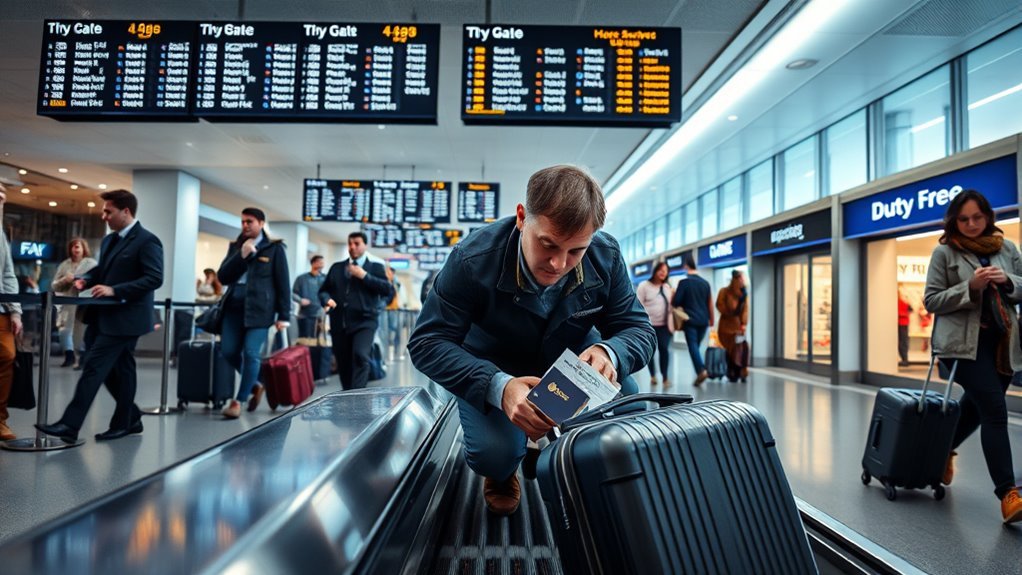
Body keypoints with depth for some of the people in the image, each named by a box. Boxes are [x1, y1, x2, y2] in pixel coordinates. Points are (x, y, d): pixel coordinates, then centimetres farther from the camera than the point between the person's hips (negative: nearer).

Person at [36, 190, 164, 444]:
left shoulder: (147, 240, -13)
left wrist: (115, 290, -23)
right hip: (103, 316, 9)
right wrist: (85, 279, 4)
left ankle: (69, 425, -6)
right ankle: (129, 419, 25)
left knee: (94, 366, -10)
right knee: (113, 369, 13)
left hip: (124, 318, -9)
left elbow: (155, 278, -20)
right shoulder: (109, 240, 16)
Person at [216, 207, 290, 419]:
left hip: (259, 307, -5)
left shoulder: (274, 248, 1)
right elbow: (222, 277, 5)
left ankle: (238, 401, 3)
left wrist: (283, 315, -7)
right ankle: (255, 385, 25)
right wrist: (242, 255, -8)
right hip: (234, 305, 5)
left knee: (251, 354, -8)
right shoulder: (235, 246, 14)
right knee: (229, 352, 3)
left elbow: (283, 283, -2)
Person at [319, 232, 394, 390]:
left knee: (360, 356, -24)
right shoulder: (336, 267, 18)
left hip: (364, 321, -4)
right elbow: (323, 290, 22)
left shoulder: (375, 267, 7)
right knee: (343, 362, 7)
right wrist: (327, 299, -1)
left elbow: (388, 290, -6)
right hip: (339, 323, 4)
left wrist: (364, 275, -10)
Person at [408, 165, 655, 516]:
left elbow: (639, 328, -13)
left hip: (572, 355, 3)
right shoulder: (474, 259, -31)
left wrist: (610, 353, -41)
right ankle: (501, 472, 16)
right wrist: (498, 387, -47)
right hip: (494, 366, -2)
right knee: (494, 455, -26)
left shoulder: (606, 256, -21)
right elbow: (427, 343, -28)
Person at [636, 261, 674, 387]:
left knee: (664, 349, -7)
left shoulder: (667, 287, 13)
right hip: (649, 324, -3)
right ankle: (652, 375, 23)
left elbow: (670, 306, 16)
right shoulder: (644, 285, -3)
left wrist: (671, 323, 8)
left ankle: (665, 377, 1)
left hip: (664, 324, 3)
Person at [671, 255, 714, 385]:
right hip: (703, 320, 5)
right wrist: (711, 319, 23)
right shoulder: (705, 283, 8)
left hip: (690, 320, -5)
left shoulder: (684, 282, -6)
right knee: (696, 345, 15)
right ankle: (700, 372, 15)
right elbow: (710, 303, 13)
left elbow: (675, 302, -8)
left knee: (693, 346, -5)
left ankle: (701, 370, -22)